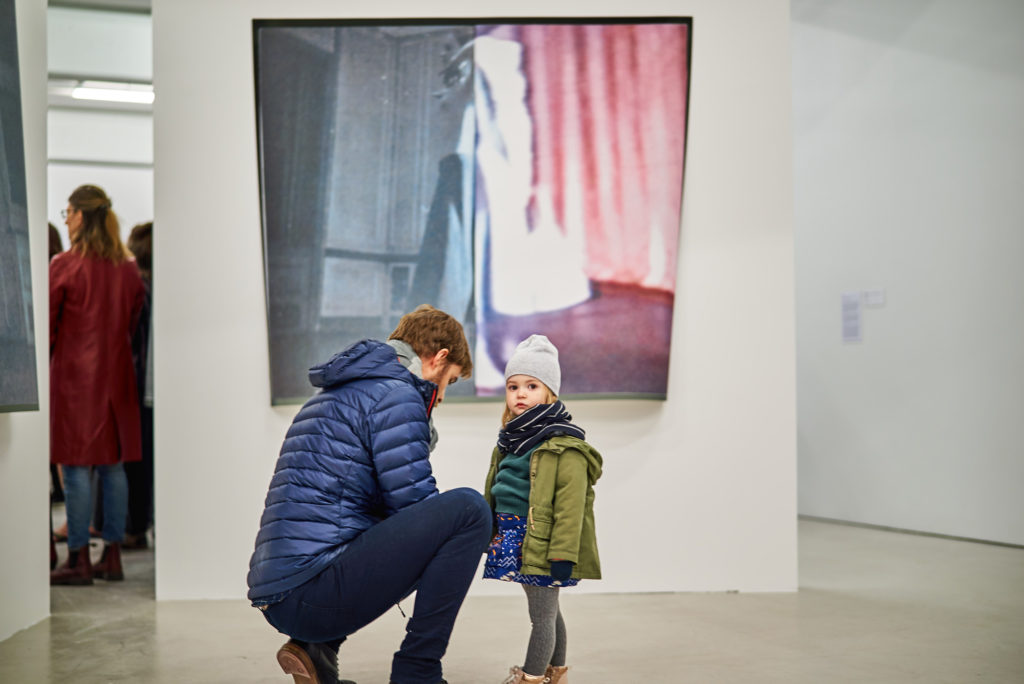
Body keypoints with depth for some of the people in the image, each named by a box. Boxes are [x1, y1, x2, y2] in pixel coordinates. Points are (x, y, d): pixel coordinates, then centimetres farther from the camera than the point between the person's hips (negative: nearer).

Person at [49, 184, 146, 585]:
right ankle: (112, 556, 13)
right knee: (113, 466, 9)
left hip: (74, 373, -5)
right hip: (116, 374, 6)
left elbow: (47, 327, -6)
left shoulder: (64, 266, -10)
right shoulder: (126, 268, 6)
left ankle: (78, 559, 1)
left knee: (76, 466, -1)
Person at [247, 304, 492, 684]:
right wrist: (470, 531, 11)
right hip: (311, 593, -10)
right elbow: (414, 501, -9)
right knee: (467, 508, -12)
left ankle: (317, 649, 15)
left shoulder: (341, 391, 26)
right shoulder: (394, 394, -5)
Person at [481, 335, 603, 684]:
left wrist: (563, 554, -24)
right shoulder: (510, 442, 12)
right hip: (516, 541, 9)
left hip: (541, 543, -9)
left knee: (542, 614, -1)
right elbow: (496, 495, 21)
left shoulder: (564, 445, -16)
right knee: (547, 611, 20)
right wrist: (489, 536, 22)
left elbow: (570, 504, -21)